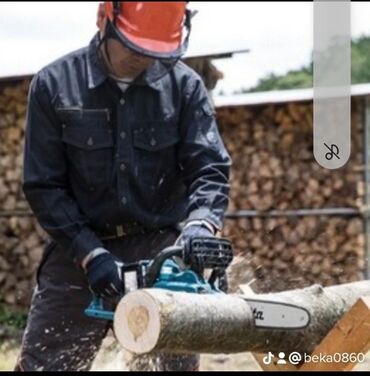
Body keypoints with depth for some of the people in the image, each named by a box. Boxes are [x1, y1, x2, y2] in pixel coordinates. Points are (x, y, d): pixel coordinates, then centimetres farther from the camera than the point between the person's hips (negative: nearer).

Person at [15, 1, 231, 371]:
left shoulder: (184, 85, -3)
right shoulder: (53, 85, -6)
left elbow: (210, 169, -7)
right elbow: (43, 186, -6)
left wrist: (199, 225, -28)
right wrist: (90, 253, -17)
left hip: (161, 247, 1)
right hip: (80, 250, 0)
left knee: (180, 360, 6)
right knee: (42, 363, 2)